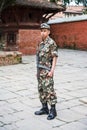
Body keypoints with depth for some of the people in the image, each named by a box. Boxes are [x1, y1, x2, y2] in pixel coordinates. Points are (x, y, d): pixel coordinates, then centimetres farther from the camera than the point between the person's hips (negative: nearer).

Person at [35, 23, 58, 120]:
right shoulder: (41, 44, 14)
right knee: (41, 89, 11)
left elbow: (55, 58, -15)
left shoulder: (52, 43, -11)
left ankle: (53, 111, -1)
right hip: (40, 71, 9)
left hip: (47, 71, -9)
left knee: (49, 90, -9)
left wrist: (52, 70, -23)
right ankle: (44, 108, 20)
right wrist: (38, 70, 17)